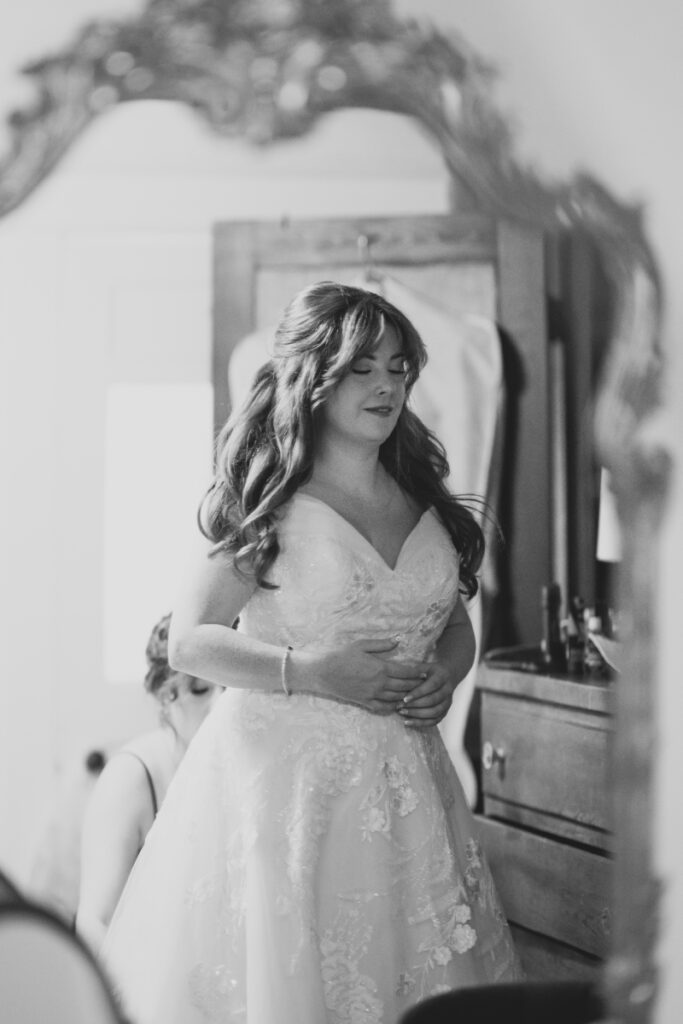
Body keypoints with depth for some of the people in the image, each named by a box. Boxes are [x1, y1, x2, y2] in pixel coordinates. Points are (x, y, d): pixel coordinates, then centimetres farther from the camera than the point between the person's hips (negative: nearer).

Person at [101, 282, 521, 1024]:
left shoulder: (423, 502, 9)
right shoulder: (268, 509, -7)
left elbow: (456, 624, 19)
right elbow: (189, 642, -8)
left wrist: (446, 675, -3)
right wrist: (308, 670, -18)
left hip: (405, 778, 5)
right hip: (285, 774, -5)